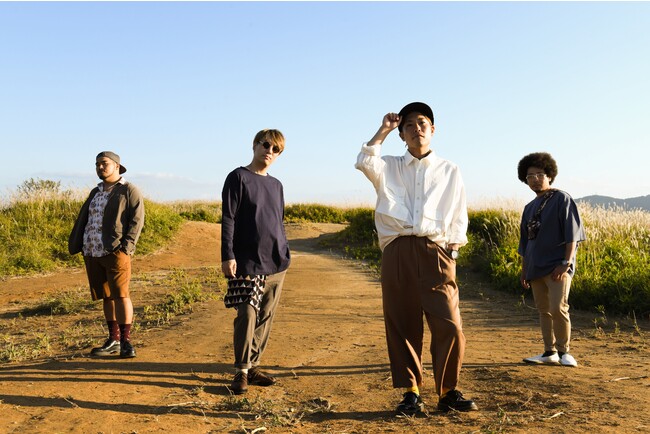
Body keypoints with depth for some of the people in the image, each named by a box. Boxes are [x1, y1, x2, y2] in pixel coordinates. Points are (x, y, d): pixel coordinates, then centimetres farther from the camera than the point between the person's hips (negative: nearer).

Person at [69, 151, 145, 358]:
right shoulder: (95, 192, 20)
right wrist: (76, 246, 9)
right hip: (92, 253, 6)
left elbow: (137, 220, -8)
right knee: (107, 296, 11)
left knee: (120, 295, -9)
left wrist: (126, 246, -17)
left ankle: (126, 341, -2)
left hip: (115, 252, -6)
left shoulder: (129, 191, 0)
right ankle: (113, 340, 19)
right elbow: (83, 219, 20)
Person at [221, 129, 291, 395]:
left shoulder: (276, 185, 16)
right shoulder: (238, 177, -2)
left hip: (276, 263, 6)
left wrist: (285, 254, 18)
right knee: (247, 316, -8)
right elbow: (228, 219, -7)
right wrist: (227, 256, -13)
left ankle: (253, 366, 18)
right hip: (247, 263, -6)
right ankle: (242, 371, 5)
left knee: (266, 317, 8)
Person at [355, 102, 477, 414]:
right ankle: (411, 392, 16)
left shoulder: (449, 171, 16)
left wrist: (453, 248, 2)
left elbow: (458, 215, 16)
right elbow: (364, 162, -8)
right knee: (401, 326, 3)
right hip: (397, 252, 0)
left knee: (449, 326, -7)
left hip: (435, 251, 0)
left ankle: (448, 392, 11)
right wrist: (383, 130, 1)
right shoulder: (389, 168, 13)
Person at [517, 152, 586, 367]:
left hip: (557, 266, -6)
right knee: (544, 311, 8)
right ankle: (550, 353, 15)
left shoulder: (562, 199, -1)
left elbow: (572, 234, -8)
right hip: (536, 268, 6)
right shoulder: (529, 208, 16)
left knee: (558, 308, -15)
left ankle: (563, 351, 1)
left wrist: (566, 263, -16)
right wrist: (524, 270, 20)